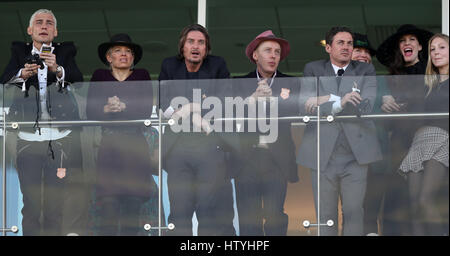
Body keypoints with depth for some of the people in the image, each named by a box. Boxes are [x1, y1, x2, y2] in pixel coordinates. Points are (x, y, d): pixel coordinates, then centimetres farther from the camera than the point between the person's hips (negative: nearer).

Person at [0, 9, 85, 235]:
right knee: (30, 198, 0)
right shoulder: (20, 51, 13)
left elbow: (78, 79, -6)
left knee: (56, 200, -3)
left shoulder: (65, 51, 11)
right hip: (28, 137, 1)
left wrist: (58, 70, -26)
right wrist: (22, 74, -22)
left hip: (60, 137, -1)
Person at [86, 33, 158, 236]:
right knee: (108, 202, -9)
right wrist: (106, 109, -14)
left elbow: (146, 110, 0)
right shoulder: (100, 77, 15)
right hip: (108, 145, 0)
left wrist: (122, 107, -11)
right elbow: (90, 112, 5)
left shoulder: (142, 77, 13)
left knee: (133, 201, -5)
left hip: (135, 145, 0)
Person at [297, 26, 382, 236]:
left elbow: (366, 106, -9)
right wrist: (341, 103, -17)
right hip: (323, 155, 0)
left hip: (355, 155, 0)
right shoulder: (313, 70, 8)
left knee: (354, 212, 2)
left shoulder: (366, 71, 7)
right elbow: (305, 108, -5)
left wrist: (329, 100, -14)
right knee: (325, 215, 5)